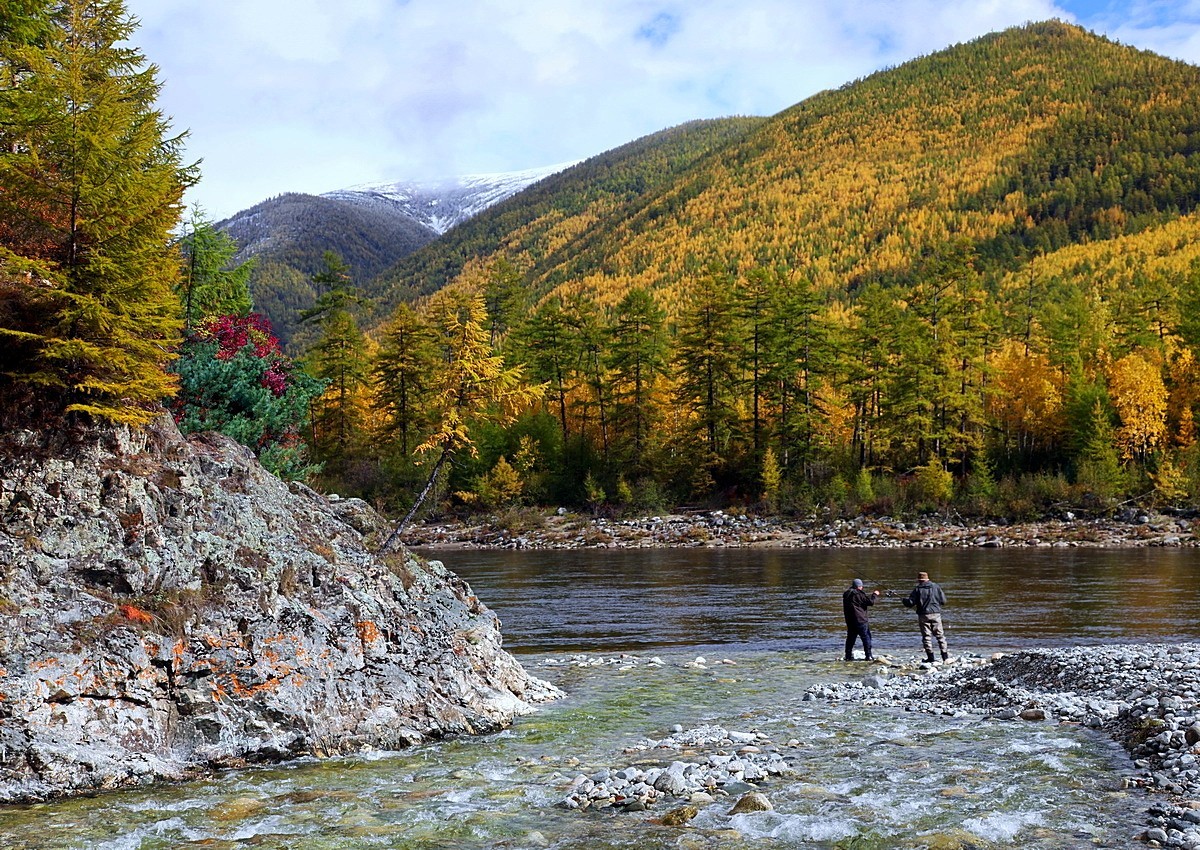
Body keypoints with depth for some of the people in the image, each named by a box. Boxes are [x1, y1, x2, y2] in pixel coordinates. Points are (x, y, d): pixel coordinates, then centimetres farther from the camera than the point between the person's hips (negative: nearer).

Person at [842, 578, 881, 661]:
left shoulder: (846, 594, 10)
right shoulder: (859, 594, -13)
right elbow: (870, 601, -8)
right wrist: (875, 595, 9)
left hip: (849, 620, 7)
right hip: (860, 620, -7)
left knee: (851, 638, 12)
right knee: (866, 637, 1)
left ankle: (848, 656, 12)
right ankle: (869, 656, 0)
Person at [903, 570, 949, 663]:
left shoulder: (917, 589, -2)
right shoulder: (935, 587, 4)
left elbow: (910, 603, -4)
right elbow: (943, 601, 4)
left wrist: (905, 599, 18)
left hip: (923, 615, -1)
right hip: (936, 614, 2)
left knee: (926, 636, 3)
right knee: (940, 635, 7)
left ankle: (930, 658, -1)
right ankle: (945, 656, 4)